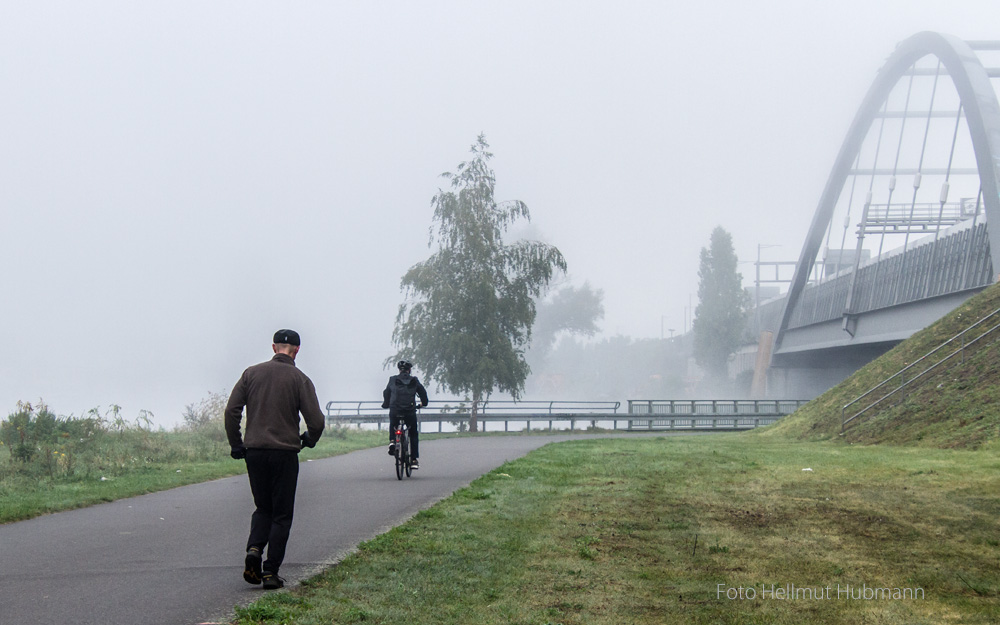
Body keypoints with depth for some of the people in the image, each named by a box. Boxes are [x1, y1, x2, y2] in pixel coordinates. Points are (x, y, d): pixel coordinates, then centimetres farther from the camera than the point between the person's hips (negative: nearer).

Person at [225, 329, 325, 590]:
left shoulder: (252, 373, 4)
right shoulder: (300, 379, -3)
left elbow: (231, 410, 0)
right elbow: (316, 421, -8)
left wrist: (236, 445, 9)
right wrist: (309, 440, 13)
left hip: (254, 453, 3)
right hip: (285, 453, -3)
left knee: (263, 508, 19)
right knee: (281, 514, 7)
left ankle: (254, 548, -7)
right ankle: (270, 572, 1)